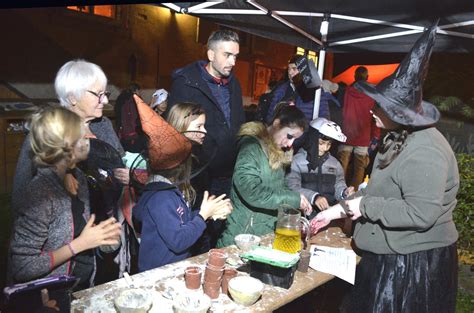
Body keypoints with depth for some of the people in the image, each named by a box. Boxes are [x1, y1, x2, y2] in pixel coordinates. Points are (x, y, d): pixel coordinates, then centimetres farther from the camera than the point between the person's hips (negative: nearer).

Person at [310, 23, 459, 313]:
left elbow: (420, 214, -31)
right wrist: (339, 210, 9)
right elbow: (383, 191, 13)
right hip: (391, 256, 9)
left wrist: (363, 205, -21)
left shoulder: (424, 152, -26)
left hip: (414, 264, -9)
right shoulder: (400, 138, 6)